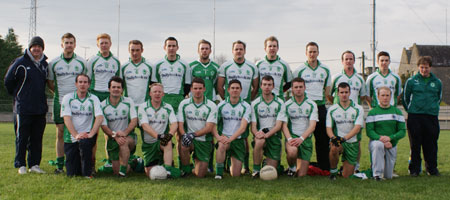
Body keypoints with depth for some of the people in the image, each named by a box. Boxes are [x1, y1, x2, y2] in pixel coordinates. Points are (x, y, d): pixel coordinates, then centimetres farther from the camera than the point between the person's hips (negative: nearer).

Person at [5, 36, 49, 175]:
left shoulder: (45, 64, 10)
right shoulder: (20, 63, -5)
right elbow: (8, 81, 4)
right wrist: (17, 95, 9)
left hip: (40, 108, 4)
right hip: (23, 109, -4)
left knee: (37, 138, 7)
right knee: (22, 137, 1)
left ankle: (34, 164, 14)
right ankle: (21, 165, 10)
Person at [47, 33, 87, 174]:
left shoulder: (82, 62, 5)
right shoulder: (54, 63, 6)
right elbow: (49, 82, 14)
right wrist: (59, 92, 4)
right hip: (60, 102, 1)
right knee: (60, 133, 2)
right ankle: (60, 165, 6)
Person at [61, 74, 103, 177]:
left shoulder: (93, 99, 3)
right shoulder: (67, 98, 3)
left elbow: (100, 117, -9)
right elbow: (66, 118, -8)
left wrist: (91, 134, -24)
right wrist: (76, 135, -22)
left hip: (87, 135, -1)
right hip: (71, 138, 1)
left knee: (84, 142, -38)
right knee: (71, 174, -3)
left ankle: (87, 173, -20)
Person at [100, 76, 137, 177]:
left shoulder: (128, 101, 0)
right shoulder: (103, 105, -1)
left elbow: (134, 120, -7)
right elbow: (103, 126, -5)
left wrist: (125, 133, -25)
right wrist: (115, 136, -22)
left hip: (129, 136, -1)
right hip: (112, 139, 1)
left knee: (124, 142, -39)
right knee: (116, 172, -3)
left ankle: (123, 169, -29)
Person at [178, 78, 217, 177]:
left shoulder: (211, 106, -4)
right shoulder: (184, 104, 2)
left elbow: (209, 127, -11)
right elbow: (180, 124, -2)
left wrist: (193, 134, -26)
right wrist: (184, 135, -25)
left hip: (204, 140, -1)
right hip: (189, 139, 1)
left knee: (200, 175, -6)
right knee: (183, 145, -37)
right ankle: (185, 169, -8)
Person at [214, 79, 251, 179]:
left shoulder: (246, 106, -3)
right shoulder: (221, 105, 1)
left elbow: (243, 127, -14)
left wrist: (230, 139, -29)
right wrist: (217, 136, -24)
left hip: (238, 139, 0)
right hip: (224, 137, 0)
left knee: (236, 175, -1)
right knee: (222, 145, -39)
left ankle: (231, 162, 34)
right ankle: (219, 173, -24)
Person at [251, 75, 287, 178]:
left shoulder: (280, 103, 1)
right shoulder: (255, 103, 3)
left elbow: (278, 125, -7)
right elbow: (253, 126, -1)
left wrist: (266, 135, -24)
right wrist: (257, 133, -25)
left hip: (274, 135, 1)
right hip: (261, 134, 0)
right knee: (259, 142, -38)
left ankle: (268, 161, 34)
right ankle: (256, 170, -21)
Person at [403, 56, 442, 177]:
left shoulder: (437, 82, 10)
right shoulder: (411, 81, 3)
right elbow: (405, 98, 11)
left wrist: (433, 108, 14)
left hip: (432, 117, 2)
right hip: (415, 117, -2)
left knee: (431, 144, 5)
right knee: (415, 144, 1)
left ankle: (432, 168, 16)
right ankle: (414, 169, 9)